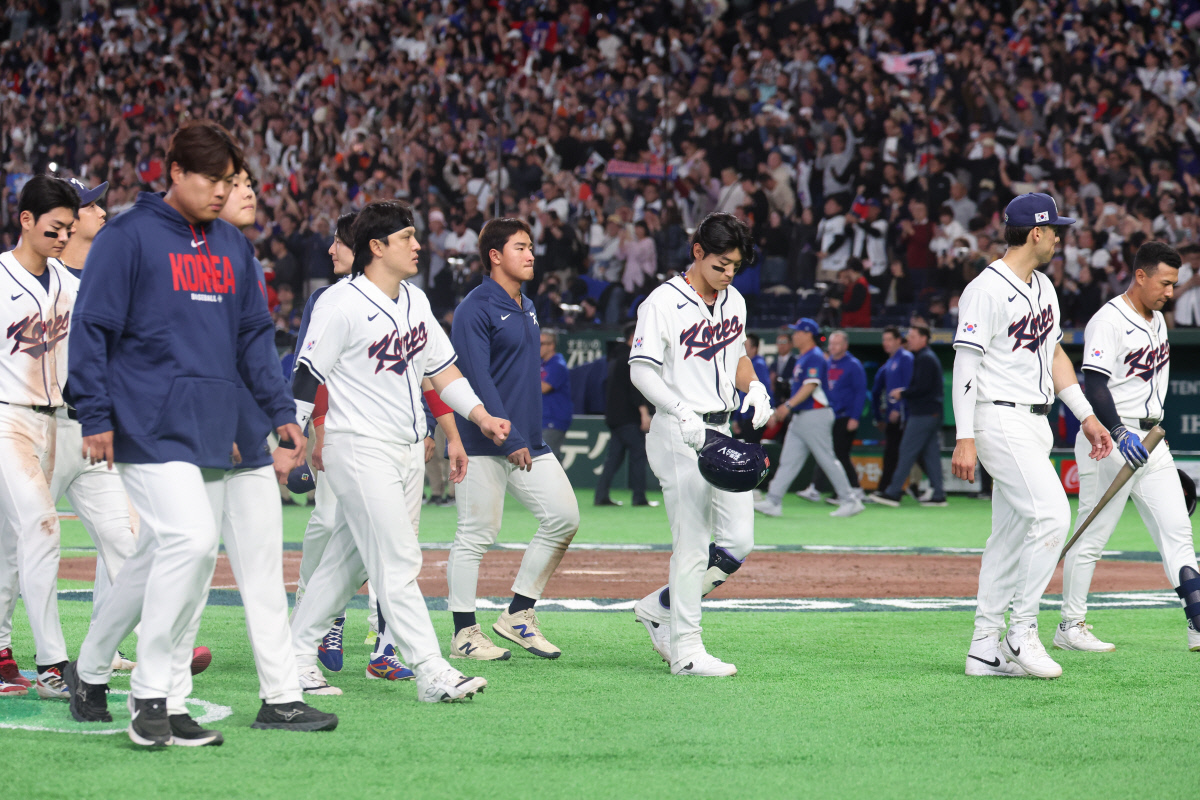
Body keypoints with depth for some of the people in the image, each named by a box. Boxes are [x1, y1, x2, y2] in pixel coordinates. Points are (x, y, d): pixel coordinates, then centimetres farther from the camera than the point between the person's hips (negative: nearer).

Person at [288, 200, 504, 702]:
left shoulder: (415, 301, 13)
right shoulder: (341, 304, -13)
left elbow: (440, 367, 18)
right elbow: (306, 377, -12)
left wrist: (479, 415, 6)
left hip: (408, 451, 8)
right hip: (360, 449, -8)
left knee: (350, 559, 13)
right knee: (398, 562, -11)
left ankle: (297, 651, 23)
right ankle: (431, 673, -14)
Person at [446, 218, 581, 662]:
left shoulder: (527, 308, 16)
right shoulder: (475, 309, -11)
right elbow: (477, 380, -18)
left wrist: (530, 437, 18)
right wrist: (508, 439, -23)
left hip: (528, 439, 8)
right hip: (484, 444, -8)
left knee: (563, 516, 2)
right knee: (477, 534, -4)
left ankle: (519, 615, 12)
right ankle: (464, 633, 4)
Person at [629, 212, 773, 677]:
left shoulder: (734, 302, 13)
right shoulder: (664, 303, -10)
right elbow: (641, 371, -16)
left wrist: (754, 386, 4)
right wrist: (682, 414, -30)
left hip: (720, 433, 8)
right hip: (679, 437, -8)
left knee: (737, 542, 3)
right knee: (693, 545, -8)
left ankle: (659, 608, 20)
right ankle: (687, 651, -1)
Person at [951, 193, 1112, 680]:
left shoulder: (1043, 287, 16)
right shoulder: (987, 289, -13)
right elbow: (965, 364, -15)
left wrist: (1086, 415, 16)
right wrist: (965, 439, -21)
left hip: (1034, 423, 9)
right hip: (1000, 421, -9)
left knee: (1011, 533, 8)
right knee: (1052, 514, -19)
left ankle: (985, 649, 11)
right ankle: (1022, 633, -13)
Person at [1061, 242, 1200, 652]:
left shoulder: (1157, 319, 15)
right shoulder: (1108, 321, -13)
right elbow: (1094, 387, -21)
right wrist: (1119, 434, -31)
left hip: (1151, 440, 8)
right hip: (1108, 439, -8)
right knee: (1093, 536, -3)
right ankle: (1070, 626, 5)